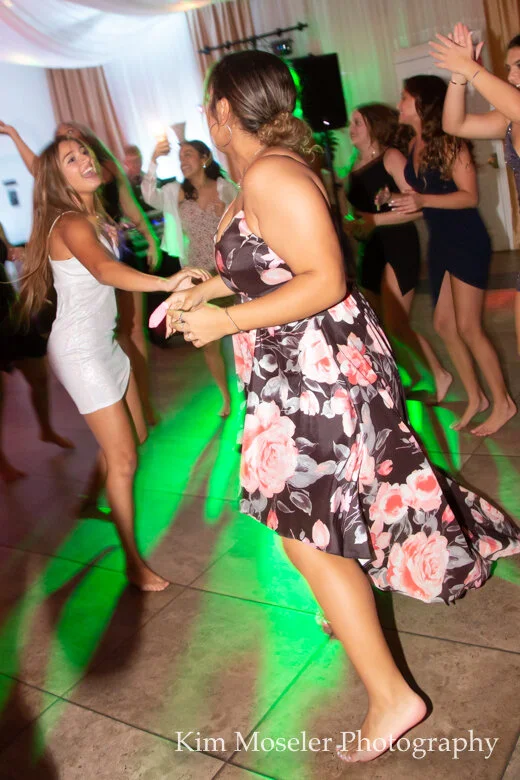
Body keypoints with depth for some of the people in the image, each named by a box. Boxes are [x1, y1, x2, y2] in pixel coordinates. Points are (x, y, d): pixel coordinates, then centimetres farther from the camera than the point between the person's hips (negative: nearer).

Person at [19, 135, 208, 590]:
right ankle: (134, 561, 5)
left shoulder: (94, 218, 8)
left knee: (136, 435, 20)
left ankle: (106, 501, 45)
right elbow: (105, 271, -42)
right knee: (123, 459, -6)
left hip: (104, 343, 9)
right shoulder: (70, 224, -22)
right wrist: (166, 283, -57)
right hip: (80, 351, -9)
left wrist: (112, 236, 6)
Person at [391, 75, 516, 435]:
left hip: (467, 241, -8)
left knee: (468, 327, -6)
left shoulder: (449, 142, -15)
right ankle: (475, 397, 21)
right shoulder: (415, 146, 7)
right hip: (440, 242, 8)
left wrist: (422, 200, -30)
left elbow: (470, 196, -20)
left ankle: (503, 403, 8)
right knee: (444, 324, 9)